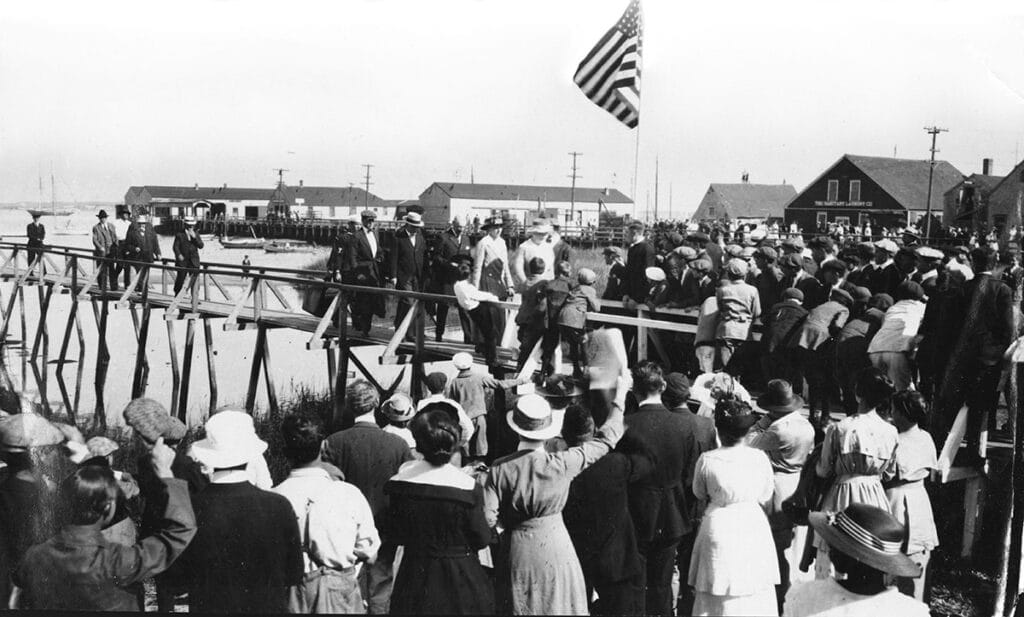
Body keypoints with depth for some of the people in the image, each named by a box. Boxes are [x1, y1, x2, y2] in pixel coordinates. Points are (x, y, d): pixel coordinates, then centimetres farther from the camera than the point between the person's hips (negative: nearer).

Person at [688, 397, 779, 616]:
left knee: (718, 595, 9)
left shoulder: (706, 460, -13)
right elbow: (766, 497, 3)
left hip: (719, 529, -1)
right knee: (754, 596, 11)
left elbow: (699, 493, 4)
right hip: (753, 527, 1)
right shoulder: (759, 458, -9)